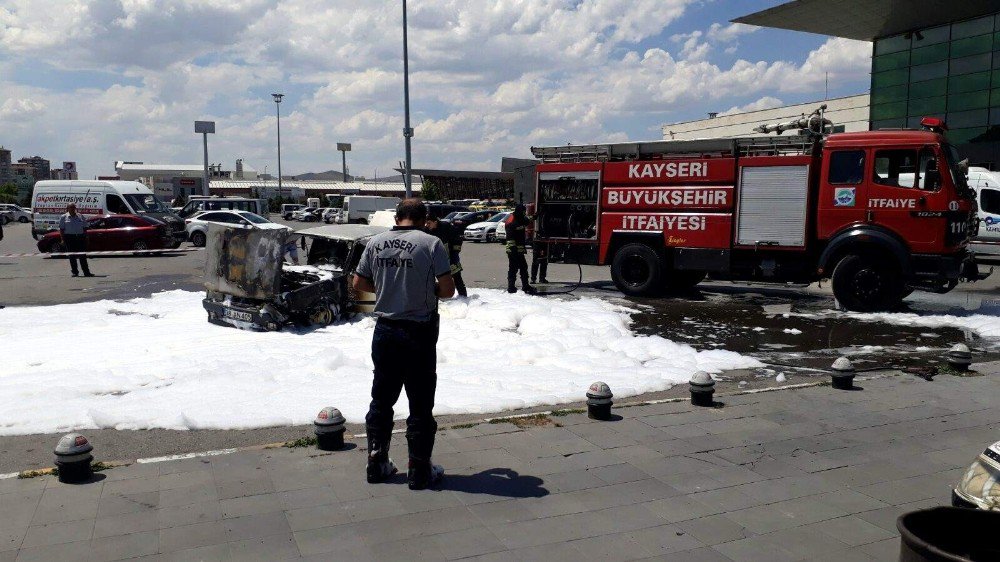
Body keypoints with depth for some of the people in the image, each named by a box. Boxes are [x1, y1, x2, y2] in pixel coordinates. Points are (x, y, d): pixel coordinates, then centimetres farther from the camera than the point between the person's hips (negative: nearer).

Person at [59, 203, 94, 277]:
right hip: (69, 237, -1)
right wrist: (63, 239, -6)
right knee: (72, 256, 1)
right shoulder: (63, 217, 6)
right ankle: (75, 272, 8)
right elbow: (61, 229, 2)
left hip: (80, 237, 1)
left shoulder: (81, 217, 12)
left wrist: (85, 237, 5)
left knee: (82, 256, -1)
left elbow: (84, 228, 13)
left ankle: (86, 272, -3)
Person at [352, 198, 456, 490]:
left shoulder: (375, 243, 1)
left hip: (385, 330, 4)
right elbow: (448, 289, -13)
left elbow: (359, 283, 7)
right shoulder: (431, 243, -11)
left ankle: (377, 463, 25)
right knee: (421, 405, 6)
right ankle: (420, 471, 13)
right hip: (419, 332, -4)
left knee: (381, 400, 16)